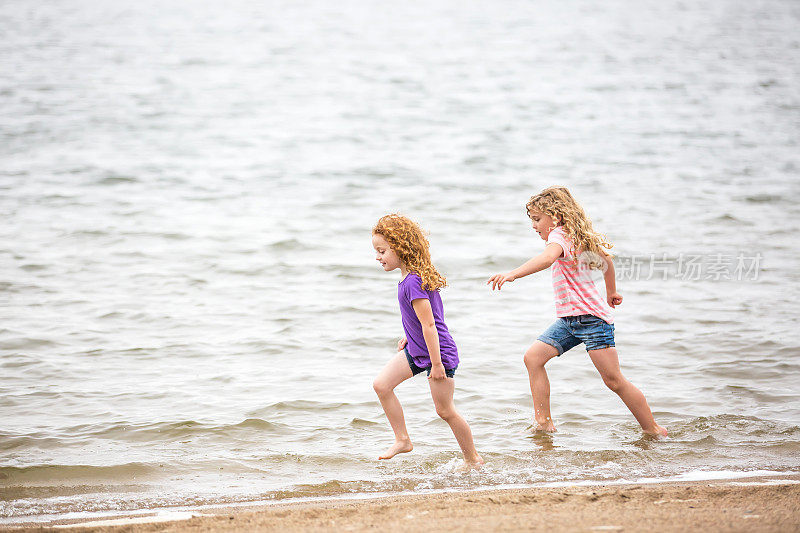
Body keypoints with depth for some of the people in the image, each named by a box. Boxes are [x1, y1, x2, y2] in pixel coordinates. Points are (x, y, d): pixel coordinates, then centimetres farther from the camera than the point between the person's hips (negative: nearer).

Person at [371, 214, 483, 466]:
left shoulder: (413, 282, -27)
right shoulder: (411, 275, 3)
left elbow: (429, 324, -27)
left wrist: (437, 364, -25)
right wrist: (408, 336, 28)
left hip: (439, 351, -10)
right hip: (416, 350, 10)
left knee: (445, 410, 0)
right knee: (381, 384, 0)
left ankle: (473, 459, 16)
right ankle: (402, 440, 9)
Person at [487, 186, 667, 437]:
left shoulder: (559, 235, -13)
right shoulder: (576, 237, 17)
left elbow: (548, 258, -38)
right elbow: (606, 260, 31)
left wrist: (512, 274, -49)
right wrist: (611, 293, 47)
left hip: (591, 316, -10)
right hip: (570, 320, 10)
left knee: (614, 381, -7)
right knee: (533, 357, -2)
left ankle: (653, 430, 3)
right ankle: (544, 423, -2)